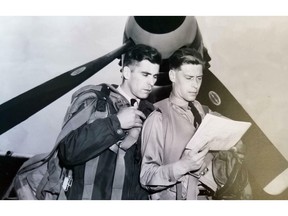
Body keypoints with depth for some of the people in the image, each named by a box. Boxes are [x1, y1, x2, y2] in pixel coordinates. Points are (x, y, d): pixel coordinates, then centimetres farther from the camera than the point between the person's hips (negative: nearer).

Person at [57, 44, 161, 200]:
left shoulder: (148, 112, 2)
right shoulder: (92, 99, -9)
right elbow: (67, 151, -20)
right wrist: (115, 122, -20)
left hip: (134, 196, 4)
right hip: (89, 195, -3)